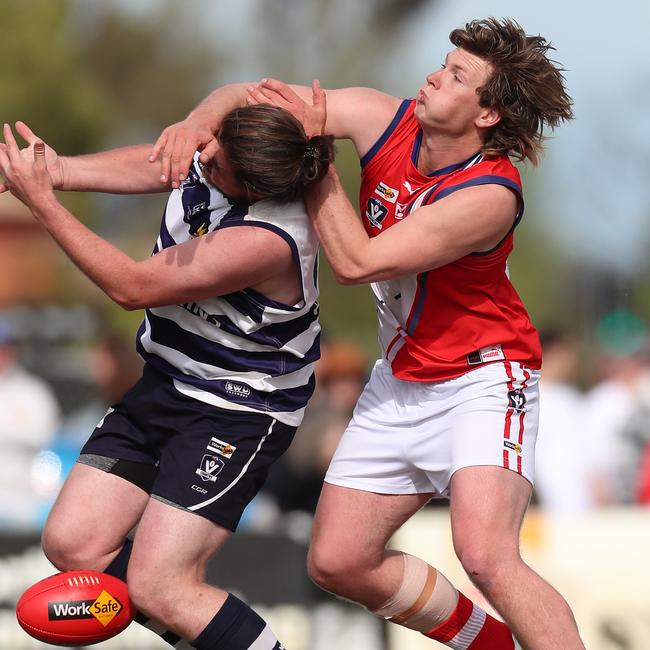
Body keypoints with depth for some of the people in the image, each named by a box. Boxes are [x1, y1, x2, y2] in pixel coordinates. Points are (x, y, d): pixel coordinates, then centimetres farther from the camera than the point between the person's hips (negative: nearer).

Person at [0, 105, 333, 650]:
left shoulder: (266, 240, -33)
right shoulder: (224, 148, -10)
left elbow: (132, 286, -24)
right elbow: (150, 164, 12)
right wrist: (59, 170, -5)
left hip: (238, 412, -9)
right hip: (166, 384, 9)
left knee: (157, 586, -14)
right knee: (71, 543, 4)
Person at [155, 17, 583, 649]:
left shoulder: (488, 196, -26)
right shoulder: (384, 122, -9)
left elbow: (355, 261, -26)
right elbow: (249, 97, -5)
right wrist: (195, 123, -27)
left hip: (482, 378, -7)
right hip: (401, 378, 7)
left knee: (485, 555, -29)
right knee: (337, 562, 8)